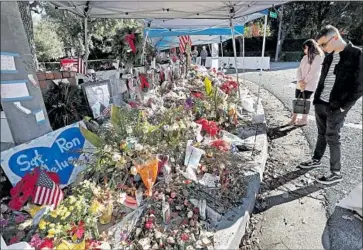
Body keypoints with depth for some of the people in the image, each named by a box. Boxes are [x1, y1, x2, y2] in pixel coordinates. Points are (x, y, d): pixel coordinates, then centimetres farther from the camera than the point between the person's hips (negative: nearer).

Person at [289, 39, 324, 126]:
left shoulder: (318, 57, -7)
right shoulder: (305, 57, 14)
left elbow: (313, 72, -15)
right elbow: (299, 69, 6)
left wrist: (305, 82, -14)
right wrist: (300, 80, -9)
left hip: (309, 85, -6)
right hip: (301, 84, 6)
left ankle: (304, 119, 14)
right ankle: (293, 118, 16)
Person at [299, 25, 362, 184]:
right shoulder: (330, 56, 8)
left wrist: (343, 106, -15)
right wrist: (317, 98, 8)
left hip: (335, 108, -6)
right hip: (320, 103, 6)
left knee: (332, 138, -1)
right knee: (322, 134, 17)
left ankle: (336, 173, 13)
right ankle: (316, 160, 33)